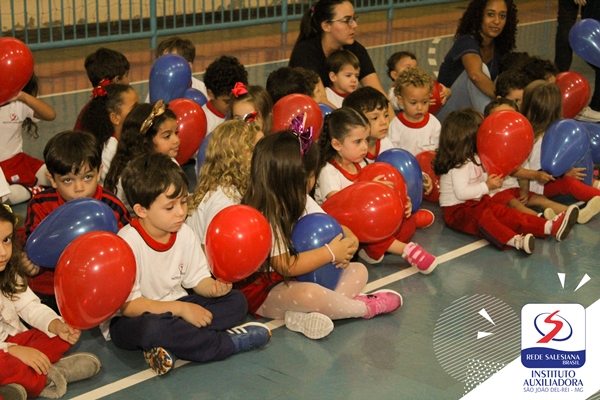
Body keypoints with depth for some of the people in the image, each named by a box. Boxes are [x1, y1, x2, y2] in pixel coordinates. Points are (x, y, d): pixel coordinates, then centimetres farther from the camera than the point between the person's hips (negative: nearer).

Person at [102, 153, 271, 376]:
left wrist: (215, 287, -19)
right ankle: (229, 342, -20)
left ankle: (170, 348, -25)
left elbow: (198, 279, 5)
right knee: (152, 327, -41)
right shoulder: (128, 243, -22)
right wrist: (181, 309, -26)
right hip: (128, 322, -7)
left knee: (236, 301, -6)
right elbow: (128, 305, -24)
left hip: (173, 308, 7)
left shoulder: (185, 234, -2)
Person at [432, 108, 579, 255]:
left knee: (506, 214, -7)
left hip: (477, 204, 10)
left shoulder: (473, 159, 14)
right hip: (457, 210, -10)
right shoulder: (460, 165, -20)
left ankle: (551, 227, -21)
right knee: (481, 218, -37)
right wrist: (487, 186, -22)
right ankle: (516, 240, -63)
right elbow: (461, 192, -28)